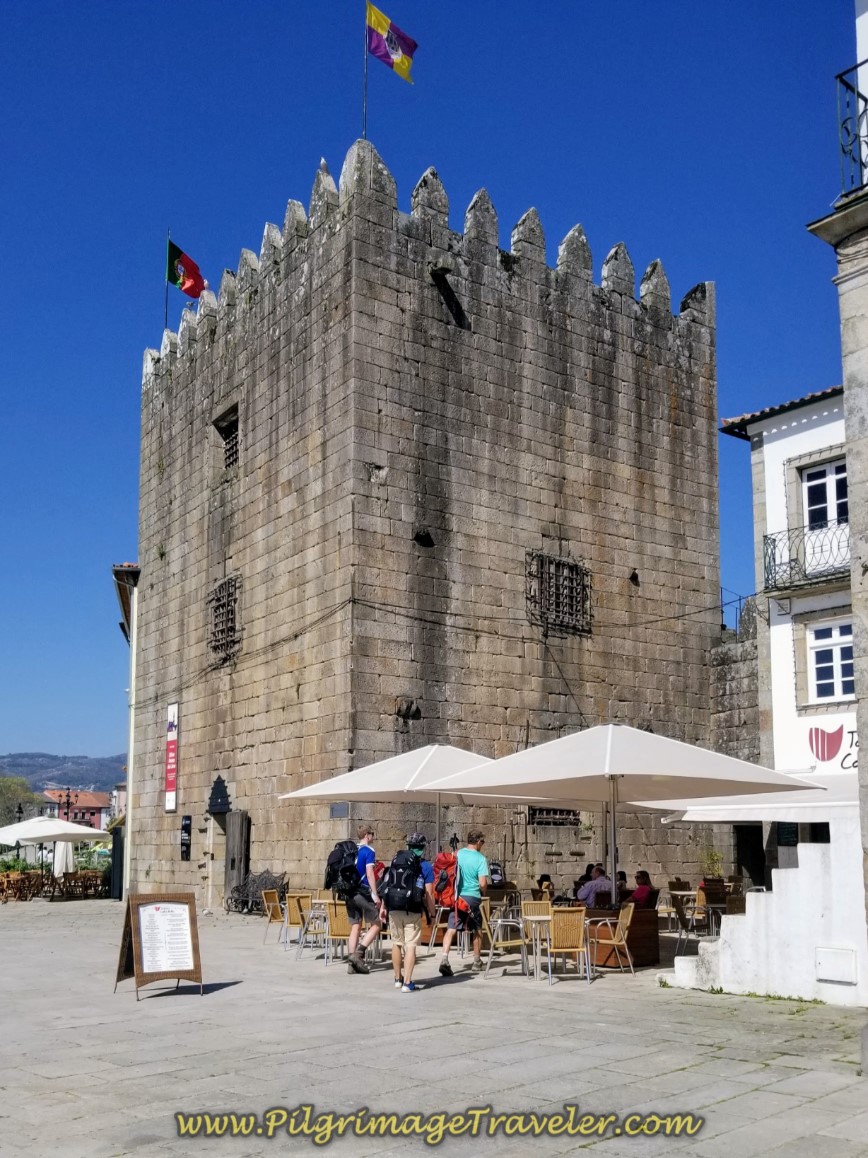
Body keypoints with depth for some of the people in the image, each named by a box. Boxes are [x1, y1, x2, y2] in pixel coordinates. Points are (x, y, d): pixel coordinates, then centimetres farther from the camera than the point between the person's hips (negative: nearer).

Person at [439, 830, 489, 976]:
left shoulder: (458, 854, 3)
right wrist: (484, 891, 7)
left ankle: (445, 959, -22)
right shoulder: (480, 859, -9)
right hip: (473, 898, -2)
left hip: (456, 897, 2)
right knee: (477, 930, 17)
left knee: (451, 929, -2)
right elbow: (483, 883, -14)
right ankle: (477, 962, 27)